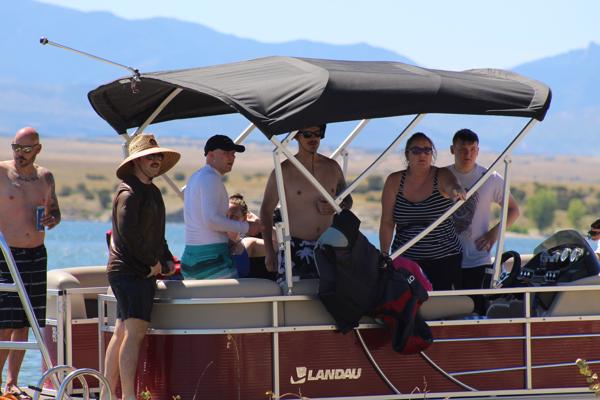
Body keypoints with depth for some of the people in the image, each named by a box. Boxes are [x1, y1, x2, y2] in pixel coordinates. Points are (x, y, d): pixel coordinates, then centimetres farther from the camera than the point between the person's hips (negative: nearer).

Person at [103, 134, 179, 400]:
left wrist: (166, 259, 14)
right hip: (130, 271, -10)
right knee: (135, 331, -17)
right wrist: (152, 261, -13)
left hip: (144, 272, 10)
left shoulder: (152, 192, 20)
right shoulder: (128, 193, -11)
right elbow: (128, 232, -20)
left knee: (121, 333, 12)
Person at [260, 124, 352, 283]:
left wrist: (335, 207, -3)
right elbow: (266, 210, 1)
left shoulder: (332, 167, 9)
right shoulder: (284, 171, -3)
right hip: (295, 248, -4)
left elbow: (347, 201, 23)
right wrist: (269, 250, -4)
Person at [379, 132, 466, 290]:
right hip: (405, 259, 1)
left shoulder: (442, 176, -2)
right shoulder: (394, 181, 3)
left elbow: (452, 185, -27)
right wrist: (384, 253, -7)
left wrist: (456, 190, -52)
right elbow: (387, 222, 2)